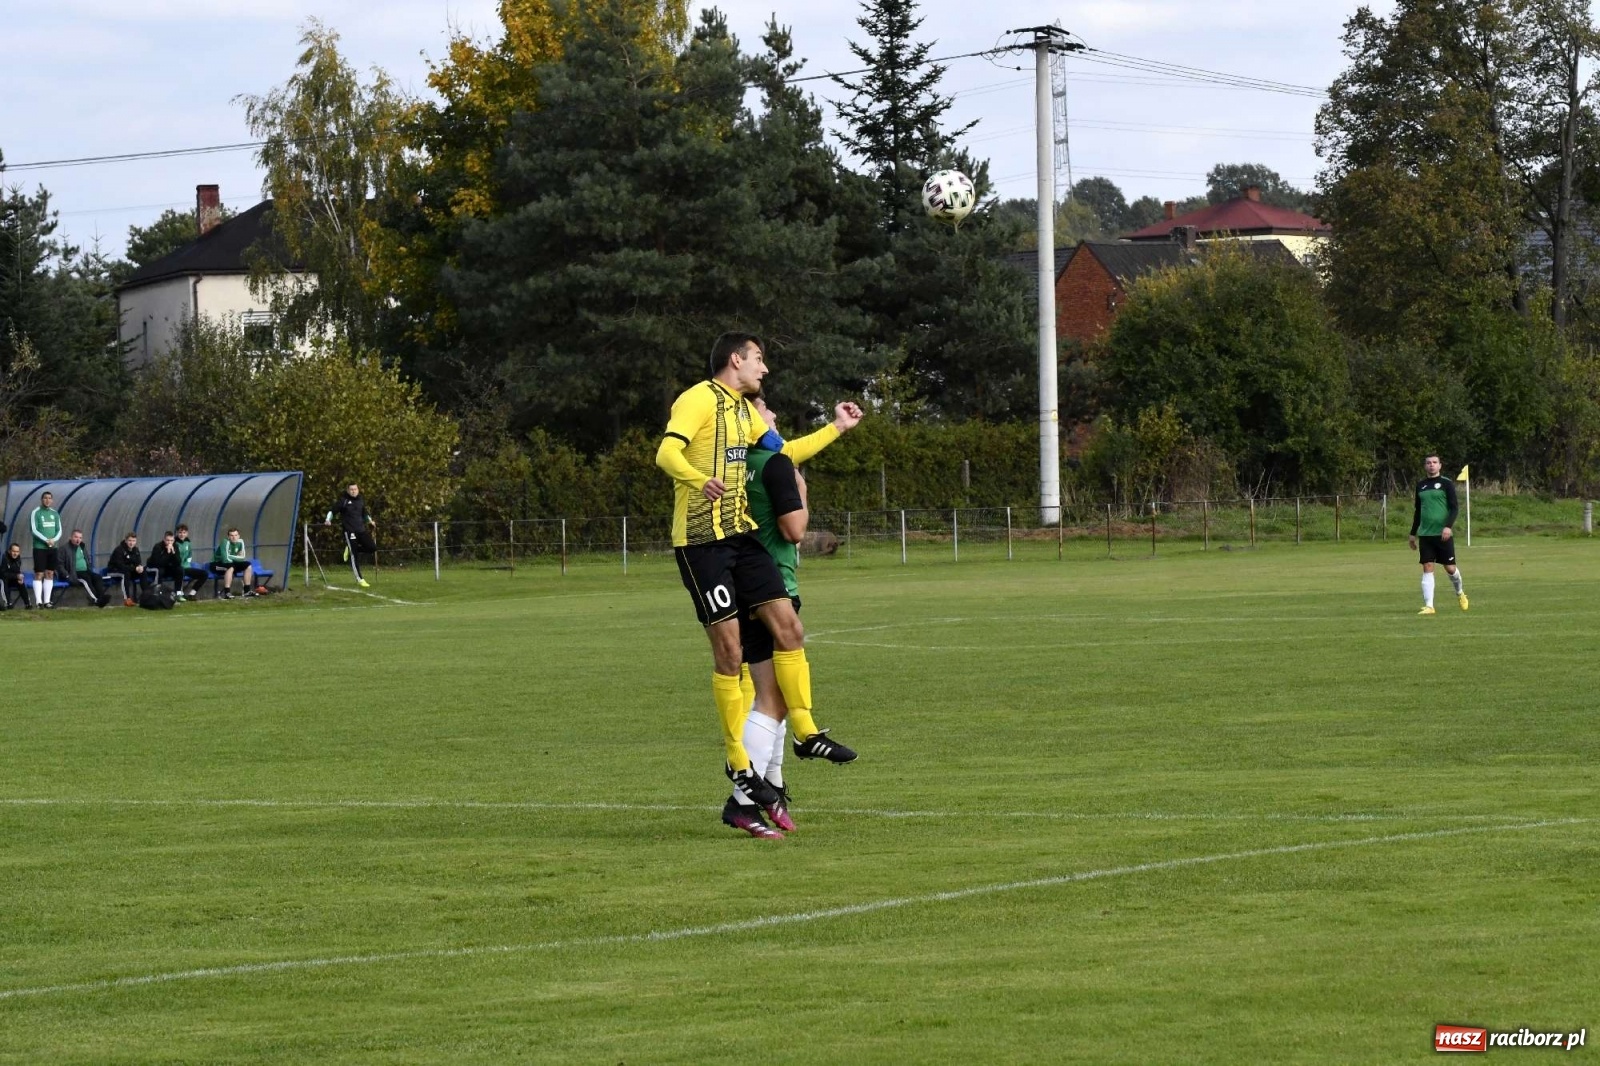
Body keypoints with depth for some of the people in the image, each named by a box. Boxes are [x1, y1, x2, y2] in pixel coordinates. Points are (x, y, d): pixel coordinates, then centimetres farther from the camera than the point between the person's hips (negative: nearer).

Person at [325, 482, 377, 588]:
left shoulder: (361, 501, 12)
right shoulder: (343, 501, -3)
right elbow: (332, 510, -4)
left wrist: (370, 521, 28)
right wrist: (328, 520, -17)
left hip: (361, 529, 6)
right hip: (349, 530, -6)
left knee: (372, 547, -2)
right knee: (354, 555, -8)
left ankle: (351, 549, 17)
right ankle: (359, 579, -3)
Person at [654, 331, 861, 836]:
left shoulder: (745, 411, 20)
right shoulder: (699, 400, -9)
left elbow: (781, 454, 37)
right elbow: (667, 452, -24)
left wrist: (835, 429, 36)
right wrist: (699, 480, -44)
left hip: (741, 535, 8)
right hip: (700, 540, -8)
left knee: (788, 627, -1)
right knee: (728, 650, -7)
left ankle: (805, 732, 12)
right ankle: (738, 763, 0)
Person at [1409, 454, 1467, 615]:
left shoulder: (1446, 484, -2)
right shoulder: (1420, 485, 12)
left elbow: (1454, 508, -7)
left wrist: (1448, 526, -22)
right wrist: (1413, 534, 19)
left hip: (1443, 534, -4)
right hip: (1425, 534, 4)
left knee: (1450, 567, 1)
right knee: (1427, 568, -4)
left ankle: (1460, 593, 30)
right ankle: (1428, 606, -4)